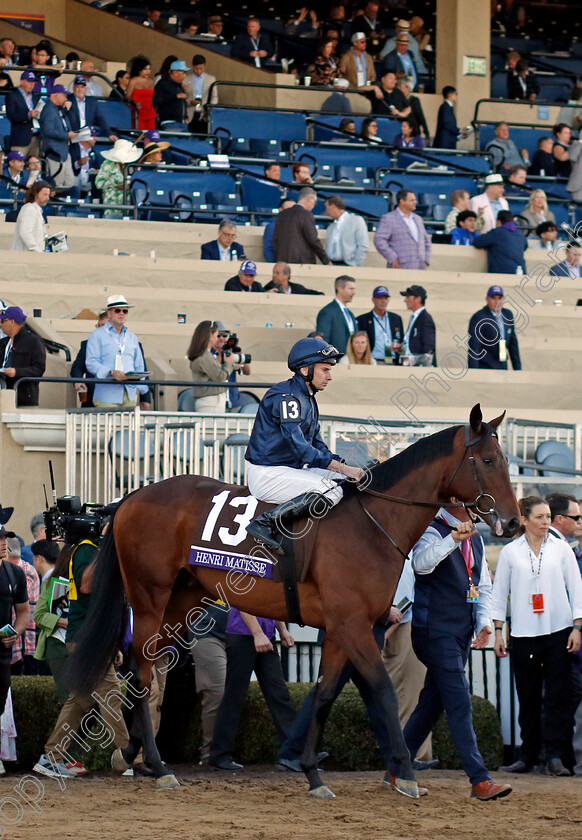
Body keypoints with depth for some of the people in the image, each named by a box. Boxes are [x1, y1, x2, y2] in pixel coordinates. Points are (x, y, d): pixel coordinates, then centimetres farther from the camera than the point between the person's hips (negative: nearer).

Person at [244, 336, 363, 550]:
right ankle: (266, 523, -25)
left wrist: (348, 468, 2)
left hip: (292, 469, 10)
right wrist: (343, 469, -24)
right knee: (331, 491, -26)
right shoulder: (286, 396, -17)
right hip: (266, 474, -10)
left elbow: (317, 446, 18)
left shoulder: (308, 399, 15)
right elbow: (300, 448, -24)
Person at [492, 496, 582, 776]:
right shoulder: (510, 552, 5)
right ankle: (528, 756, 10)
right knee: (528, 698, 3)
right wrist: (498, 632, 4)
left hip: (559, 632, 0)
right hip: (523, 634, 0)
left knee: (557, 695, -6)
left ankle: (554, 755, -7)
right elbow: (499, 593, 10)